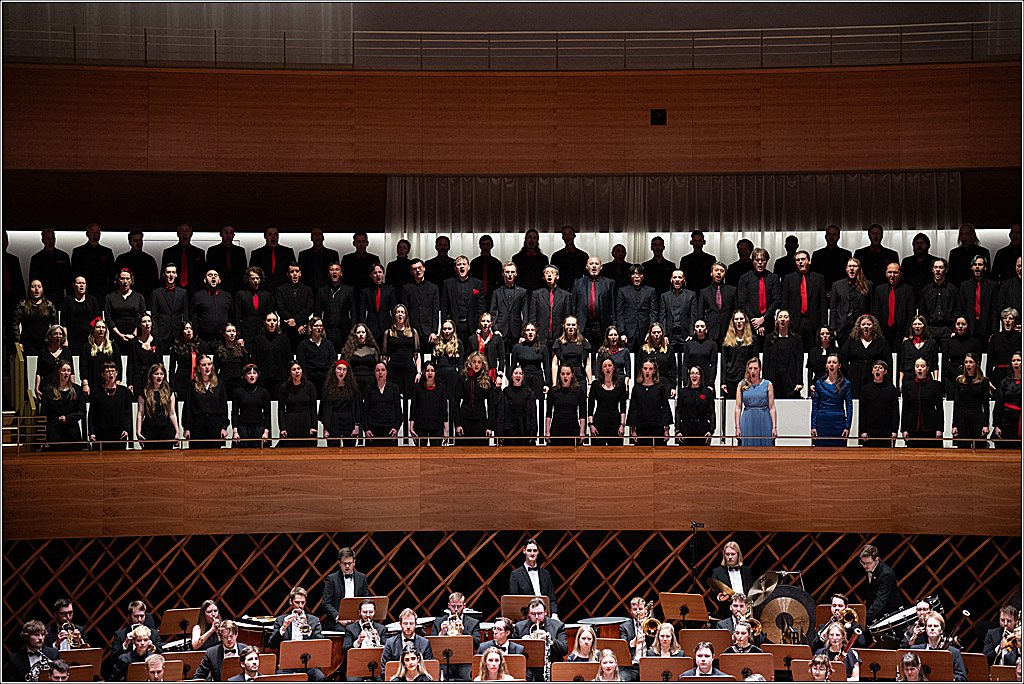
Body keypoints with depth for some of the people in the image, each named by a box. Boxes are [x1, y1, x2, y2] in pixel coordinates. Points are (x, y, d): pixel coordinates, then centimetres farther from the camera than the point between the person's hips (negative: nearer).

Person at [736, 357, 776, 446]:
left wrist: (774, 427, -5)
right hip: (747, 422, 1)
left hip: (764, 422, -1)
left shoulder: (767, 385, 3)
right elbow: (738, 408, 5)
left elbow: (772, 407, 0)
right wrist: (737, 427, -2)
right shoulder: (742, 385, 5)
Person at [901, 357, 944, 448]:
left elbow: (939, 409, 1)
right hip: (913, 429, 2)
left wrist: (939, 429, -7)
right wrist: (904, 429, 4)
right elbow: (905, 409, 10)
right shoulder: (907, 385, 9)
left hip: (931, 428, -2)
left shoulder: (935, 385, 3)